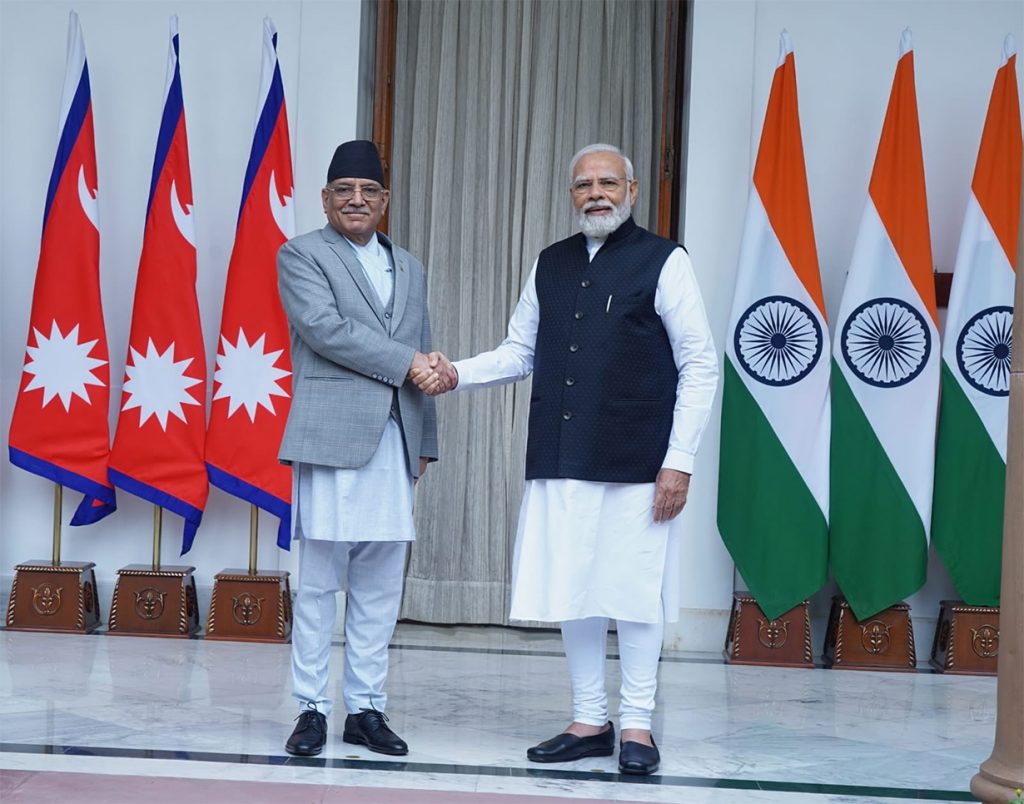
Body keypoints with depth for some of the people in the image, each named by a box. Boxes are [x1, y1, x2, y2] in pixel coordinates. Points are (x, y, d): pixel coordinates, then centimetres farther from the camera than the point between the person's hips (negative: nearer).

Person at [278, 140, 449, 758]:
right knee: (320, 581, -3)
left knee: (381, 585, 6)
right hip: (332, 435, -5)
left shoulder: (410, 269, 21)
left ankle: (367, 708, 12)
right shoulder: (301, 255, 5)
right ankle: (312, 708, 5)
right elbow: (324, 326, -11)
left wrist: (425, 442, 15)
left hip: (395, 442, 5)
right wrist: (406, 362, -11)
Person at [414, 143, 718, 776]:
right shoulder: (550, 265, 14)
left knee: (634, 594, 0)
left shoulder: (663, 261, -1)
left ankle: (637, 725, 13)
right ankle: (590, 722, 21)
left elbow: (700, 366, -3)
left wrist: (679, 461, -9)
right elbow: (520, 353, 19)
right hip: (561, 462, 5)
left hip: (635, 463, -5)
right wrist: (458, 375, 0)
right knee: (571, 594, 8)